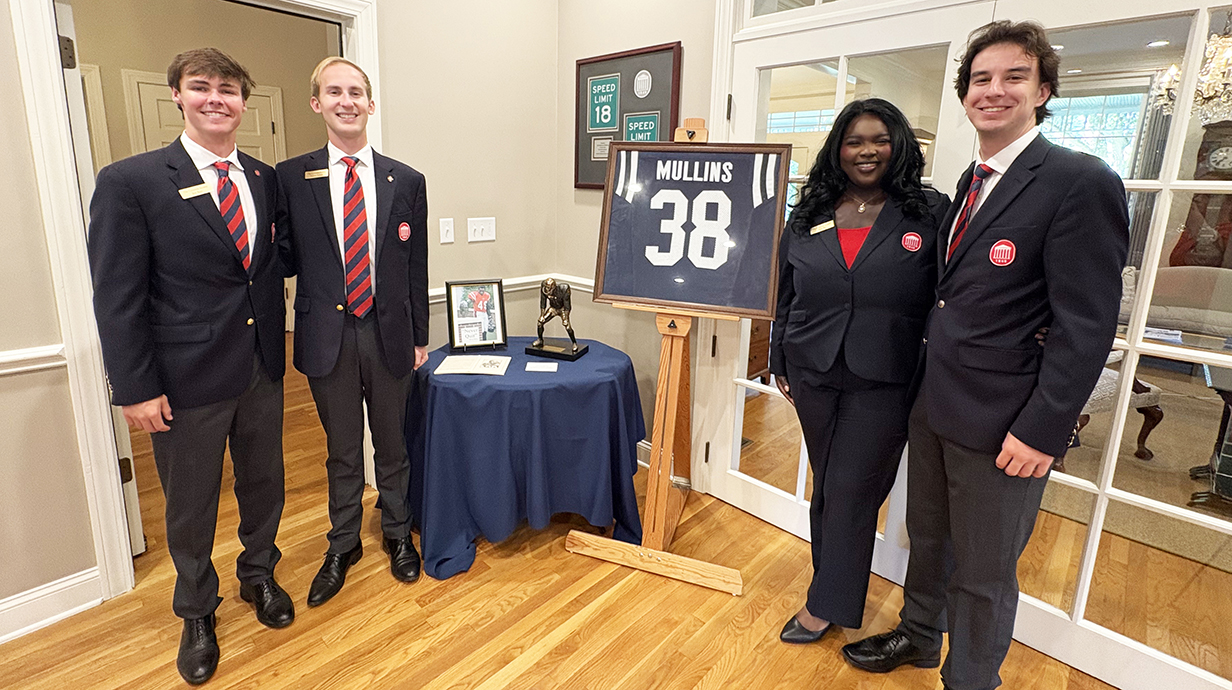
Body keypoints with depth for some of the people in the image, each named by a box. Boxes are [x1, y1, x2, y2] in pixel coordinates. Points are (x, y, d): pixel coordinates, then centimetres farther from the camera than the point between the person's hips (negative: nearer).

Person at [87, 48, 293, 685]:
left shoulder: (265, 179, 6)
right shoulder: (129, 181, -8)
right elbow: (117, 297, -9)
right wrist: (135, 388, -11)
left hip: (262, 369, 4)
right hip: (187, 379, -3)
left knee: (264, 484, 19)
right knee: (190, 507, 14)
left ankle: (258, 576, 45)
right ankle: (197, 613, 38)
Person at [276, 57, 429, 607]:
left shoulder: (406, 181, 2)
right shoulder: (290, 177, -1)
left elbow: (416, 266, 4)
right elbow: (287, 258, 2)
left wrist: (419, 336, 5)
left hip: (388, 334, 1)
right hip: (328, 337, 0)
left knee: (392, 446, 16)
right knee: (342, 452, 15)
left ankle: (397, 535, 38)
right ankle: (343, 546, 36)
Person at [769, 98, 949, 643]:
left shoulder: (930, 212, -2)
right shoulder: (808, 217, 6)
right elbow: (785, 297, 11)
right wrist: (779, 363, 11)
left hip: (884, 382, -3)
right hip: (814, 374, 3)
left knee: (850, 491, 3)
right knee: (826, 487, 14)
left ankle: (826, 604, 21)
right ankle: (837, 584, 34)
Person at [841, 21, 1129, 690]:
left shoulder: (1081, 182, -13)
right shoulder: (968, 184, 11)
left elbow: (1086, 326, -16)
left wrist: (1042, 430, -18)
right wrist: (924, 386, 10)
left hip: (1003, 427, -7)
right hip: (932, 407, 7)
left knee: (983, 577, 11)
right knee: (927, 538, 24)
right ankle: (918, 636, 47)